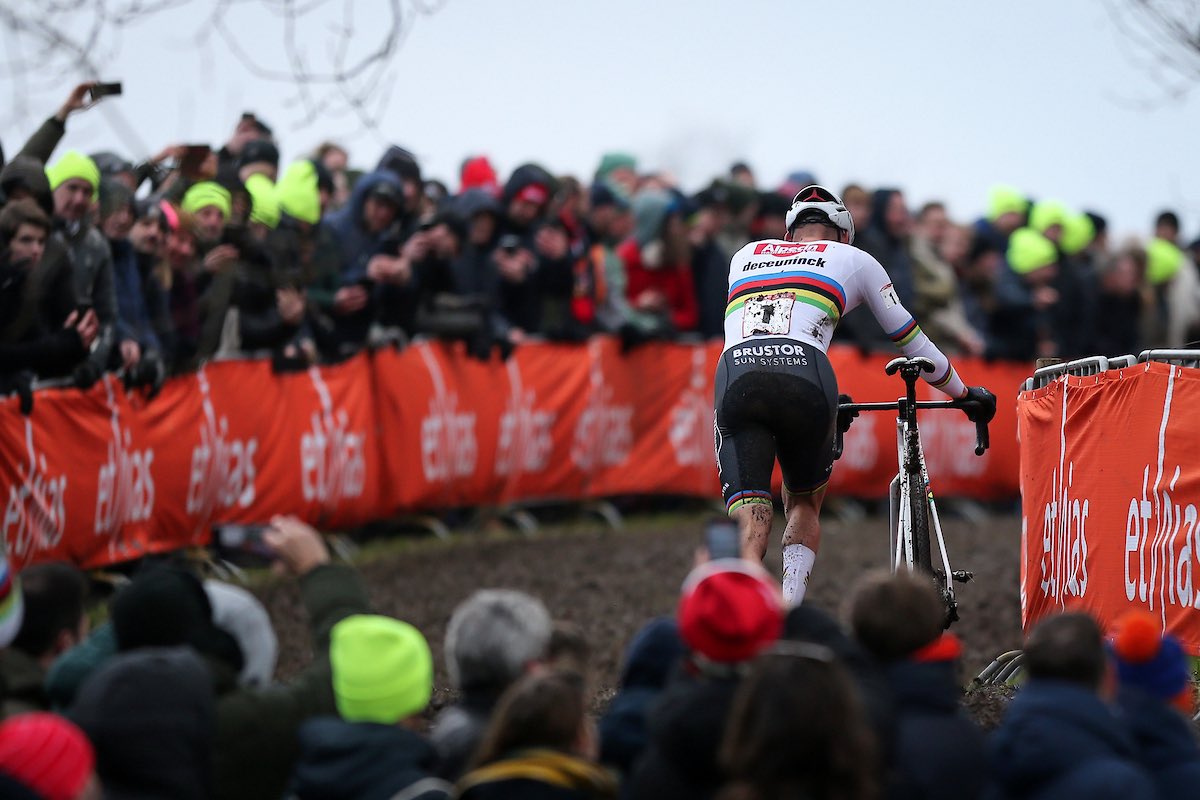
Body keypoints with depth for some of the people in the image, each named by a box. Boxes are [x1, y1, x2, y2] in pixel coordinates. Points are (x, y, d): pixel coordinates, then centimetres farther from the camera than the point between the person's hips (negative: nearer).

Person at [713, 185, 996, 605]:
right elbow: (911, 340, 33)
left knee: (751, 525, -4)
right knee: (804, 505, 23)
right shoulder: (853, 259, 26)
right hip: (804, 374, -1)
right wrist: (965, 393, 49)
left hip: (735, 375, 1)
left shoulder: (745, 255, 34)